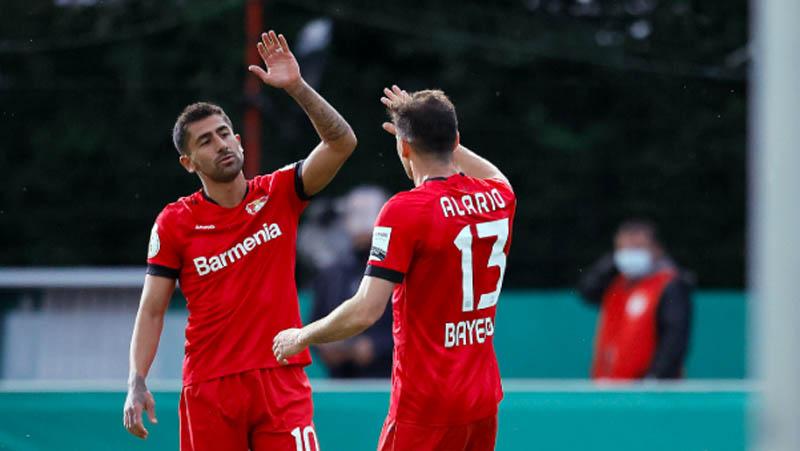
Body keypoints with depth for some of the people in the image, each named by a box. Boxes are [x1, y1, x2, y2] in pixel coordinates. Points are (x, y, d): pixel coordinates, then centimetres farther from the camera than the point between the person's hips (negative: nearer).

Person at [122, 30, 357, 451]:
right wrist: (137, 384, -7)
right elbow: (151, 310, 4)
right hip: (208, 389, 0)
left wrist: (296, 87, -18)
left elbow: (341, 143, -7)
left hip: (281, 381, 0)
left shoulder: (279, 195, 4)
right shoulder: (175, 222, 2)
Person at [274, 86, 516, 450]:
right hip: (484, 397, 7)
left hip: (427, 406, -7)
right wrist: (434, 131, 37)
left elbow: (365, 311, -19)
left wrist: (301, 337, -3)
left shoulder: (405, 211, -15)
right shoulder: (499, 197, 5)